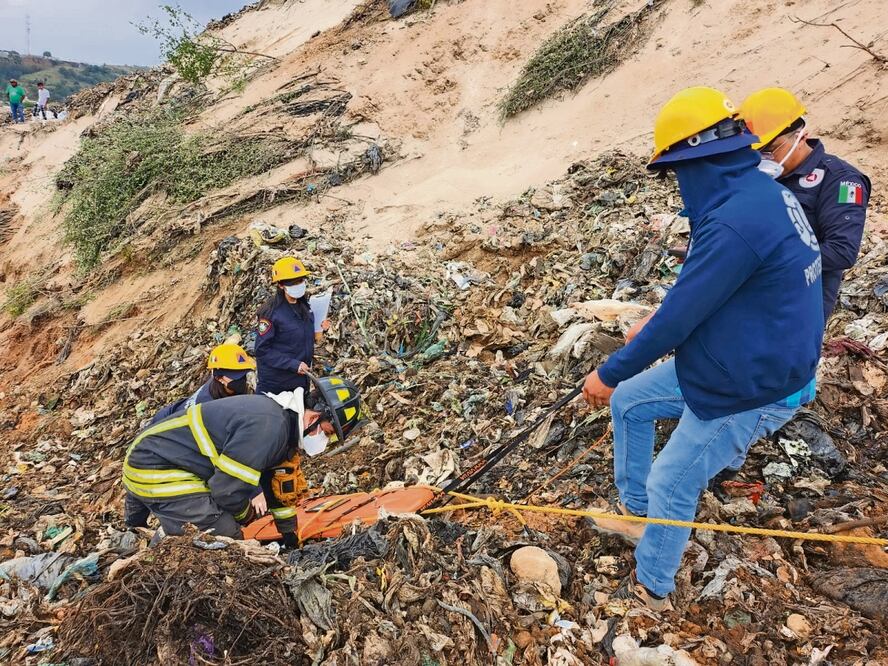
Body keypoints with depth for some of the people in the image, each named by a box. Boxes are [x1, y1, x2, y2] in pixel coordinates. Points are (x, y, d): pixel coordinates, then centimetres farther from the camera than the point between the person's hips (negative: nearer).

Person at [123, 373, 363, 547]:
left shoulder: (282, 418, 6)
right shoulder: (268, 426, -27)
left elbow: (280, 485, 19)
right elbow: (228, 488, -24)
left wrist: (291, 538, 28)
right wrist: (246, 513, 0)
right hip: (157, 472, -10)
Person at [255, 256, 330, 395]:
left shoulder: (304, 305, 4)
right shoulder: (271, 312, -19)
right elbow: (262, 350, -19)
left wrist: (319, 329, -1)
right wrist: (293, 364, -24)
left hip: (301, 379, 7)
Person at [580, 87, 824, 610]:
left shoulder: (737, 221, -32)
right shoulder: (761, 193, 1)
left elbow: (679, 318, -27)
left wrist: (609, 373, -14)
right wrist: (660, 320, 12)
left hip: (751, 389, -10)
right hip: (724, 362, 10)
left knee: (671, 487, 6)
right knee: (630, 401, 17)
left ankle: (652, 588, 30)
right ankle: (637, 514, 35)